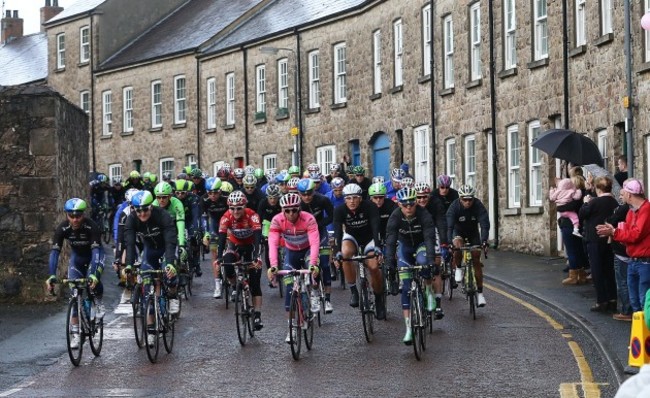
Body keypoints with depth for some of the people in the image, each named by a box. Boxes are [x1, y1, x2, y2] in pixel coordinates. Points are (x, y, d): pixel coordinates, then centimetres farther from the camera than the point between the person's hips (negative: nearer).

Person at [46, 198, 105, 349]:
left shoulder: (91, 227, -34)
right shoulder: (62, 228, -26)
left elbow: (96, 250, -42)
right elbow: (54, 252, -31)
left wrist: (93, 274, -56)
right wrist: (52, 276, -44)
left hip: (94, 254, -2)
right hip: (77, 256, 2)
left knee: (93, 277, -33)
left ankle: (99, 303, -1)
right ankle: (76, 334, -4)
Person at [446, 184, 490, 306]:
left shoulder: (478, 206, -28)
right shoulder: (454, 207, -29)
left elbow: (485, 224, -35)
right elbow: (449, 226, -36)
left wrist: (484, 241, -51)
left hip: (473, 233, 1)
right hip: (458, 232, -1)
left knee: (476, 261, -7)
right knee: (458, 246, -34)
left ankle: (480, 292, -1)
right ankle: (458, 269, -6)